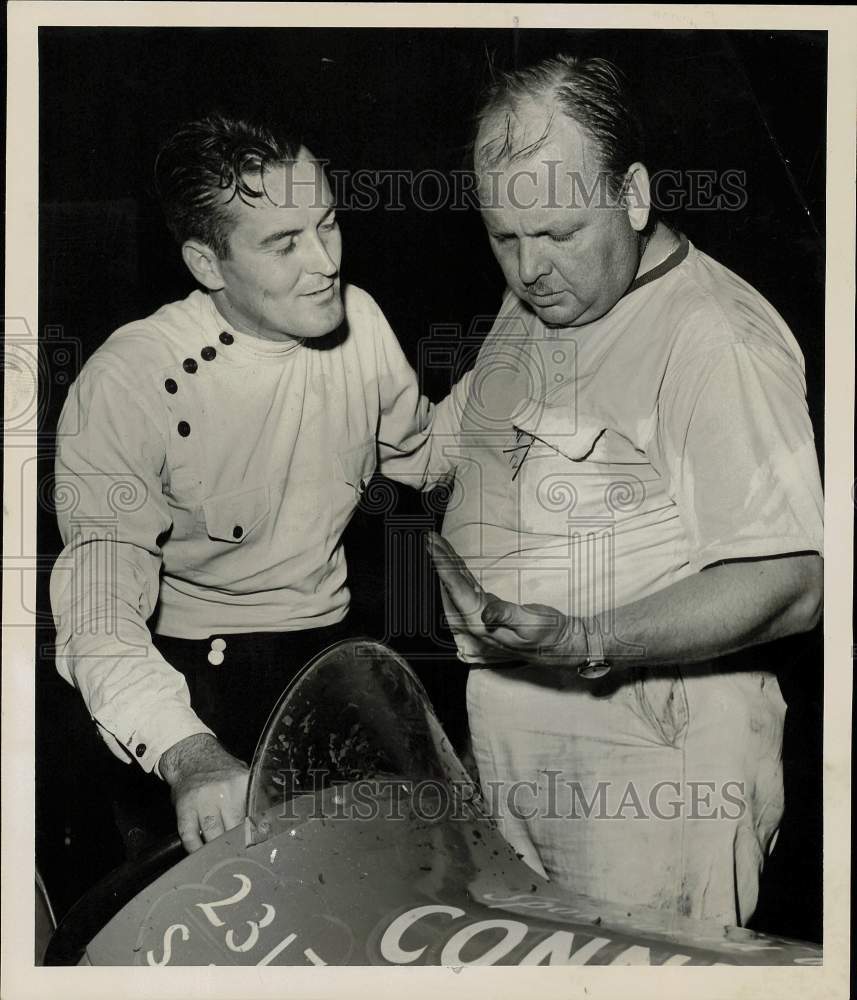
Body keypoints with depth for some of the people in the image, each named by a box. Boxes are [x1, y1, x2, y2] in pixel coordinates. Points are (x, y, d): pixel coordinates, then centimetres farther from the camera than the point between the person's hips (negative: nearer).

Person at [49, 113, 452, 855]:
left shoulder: (359, 320, -7)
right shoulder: (125, 385, -24)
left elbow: (421, 452, 14)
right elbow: (98, 611, -32)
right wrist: (187, 754, -47)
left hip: (332, 649, 5)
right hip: (194, 679, -4)